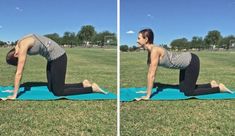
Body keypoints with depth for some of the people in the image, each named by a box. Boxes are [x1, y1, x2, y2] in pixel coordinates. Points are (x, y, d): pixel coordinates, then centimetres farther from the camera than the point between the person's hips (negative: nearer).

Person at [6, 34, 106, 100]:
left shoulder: (22, 46, -19)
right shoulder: (19, 46, 8)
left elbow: (19, 73, -19)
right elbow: (19, 71, 16)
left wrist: (14, 95, -12)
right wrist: (15, 88, 18)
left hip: (58, 57, -10)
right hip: (53, 58, 10)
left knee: (58, 92, -4)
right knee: (51, 88, 12)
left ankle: (92, 88, -2)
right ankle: (83, 84, 14)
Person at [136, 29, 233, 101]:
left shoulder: (154, 50, -26)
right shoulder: (150, 51, 1)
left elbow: (152, 75, -27)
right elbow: (149, 73, 7)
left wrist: (147, 96, -23)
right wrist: (148, 90, 8)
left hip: (192, 61, -9)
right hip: (186, 63, 9)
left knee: (188, 92, -3)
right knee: (182, 89, 16)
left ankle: (219, 88, 9)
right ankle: (211, 84, 25)